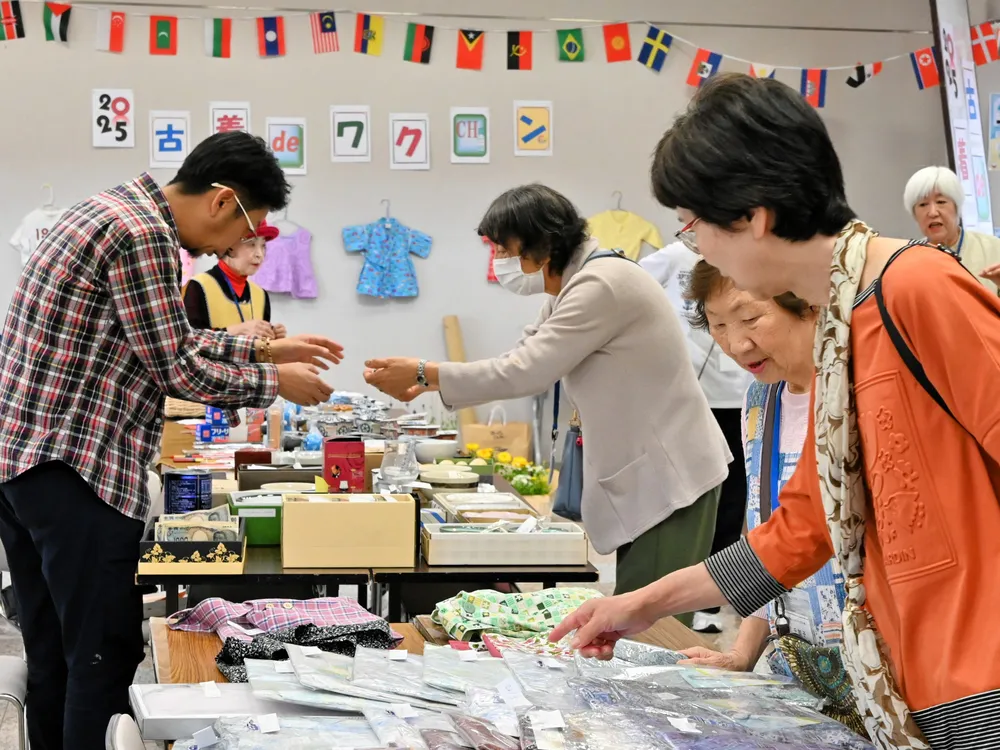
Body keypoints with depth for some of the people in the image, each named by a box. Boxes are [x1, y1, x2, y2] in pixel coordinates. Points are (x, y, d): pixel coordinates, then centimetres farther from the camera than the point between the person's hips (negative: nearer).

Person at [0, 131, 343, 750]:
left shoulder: (112, 211, 16)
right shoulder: (143, 234, -16)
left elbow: (169, 342, 23)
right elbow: (176, 369, -12)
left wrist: (265, 348, 20)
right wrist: (275, 382, 1)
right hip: (76, 469, -10)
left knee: (53, 656, 16)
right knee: (106, 659, -3)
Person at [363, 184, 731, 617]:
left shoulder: (602, 285, -19)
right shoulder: (570, 289, 14)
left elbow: (527, 372, -22)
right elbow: (523, 362, 18)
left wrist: (423, 373, -16)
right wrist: (425, 384, 9)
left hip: (670, 476, -10)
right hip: (643, 477, 10)